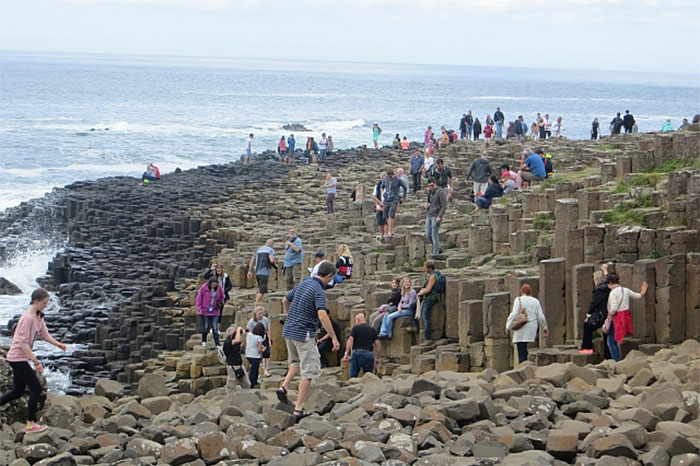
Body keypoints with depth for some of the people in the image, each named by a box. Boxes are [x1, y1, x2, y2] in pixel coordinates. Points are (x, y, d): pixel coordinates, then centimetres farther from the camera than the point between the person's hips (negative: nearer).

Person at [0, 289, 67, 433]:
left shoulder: (38, 317, 8)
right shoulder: (27, 318, -22)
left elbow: (45, 334, 13)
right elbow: (23, 344, -24)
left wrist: (58, 344, -4)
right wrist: (36, 362, -26)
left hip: (21, 359, 10)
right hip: (18, 358, -10)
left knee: (17, 392, 15)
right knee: (36, 389, -5)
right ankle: (30, 425, 1)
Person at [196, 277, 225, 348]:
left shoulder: (219, 289, -2)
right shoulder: (203, 288, -11)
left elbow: (221, 297, 15)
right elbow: (199, 299, -6)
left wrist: (221, 303, -6)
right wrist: (199, 309, -13)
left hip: (215, 312, 1)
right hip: (205, 312, -1)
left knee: (215, 328, -2)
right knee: (206, 328, 9)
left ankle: (217, 344, -3)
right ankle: (204, 341, 32)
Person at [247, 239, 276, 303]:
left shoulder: (258, 249, 20)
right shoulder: (271, 250, -1)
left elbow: (252, 260, 16)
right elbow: (271, 260, -17)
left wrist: (250, 271, 15)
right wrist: (275, 261, 6)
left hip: (257, 272, 7)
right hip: (264, 273, -7)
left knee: (260, 289, 16)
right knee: (262, 290, -8)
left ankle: (257, 303, 12)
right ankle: (256, 305, -16)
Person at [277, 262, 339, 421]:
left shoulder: (303, 284, 10)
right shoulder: (319, 291, -15)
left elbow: (285, 301, 22)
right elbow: (322, 316, -27)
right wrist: (334, 338, -24)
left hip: (288, 331, 8)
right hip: (304, 334, -8)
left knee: (296, 362, 29)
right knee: (309, 370, 0)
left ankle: (284, 386, 7)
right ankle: (299, 409, -2)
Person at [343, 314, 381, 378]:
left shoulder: (355, 328, 2)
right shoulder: (372, 329, 12)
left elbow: (350, 340, -11)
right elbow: (378, 344, 8)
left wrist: (346, 354, -16)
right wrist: (378, 358, 13)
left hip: (357, 353, -3)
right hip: (369, 354, 3)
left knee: (353, 376, 3)